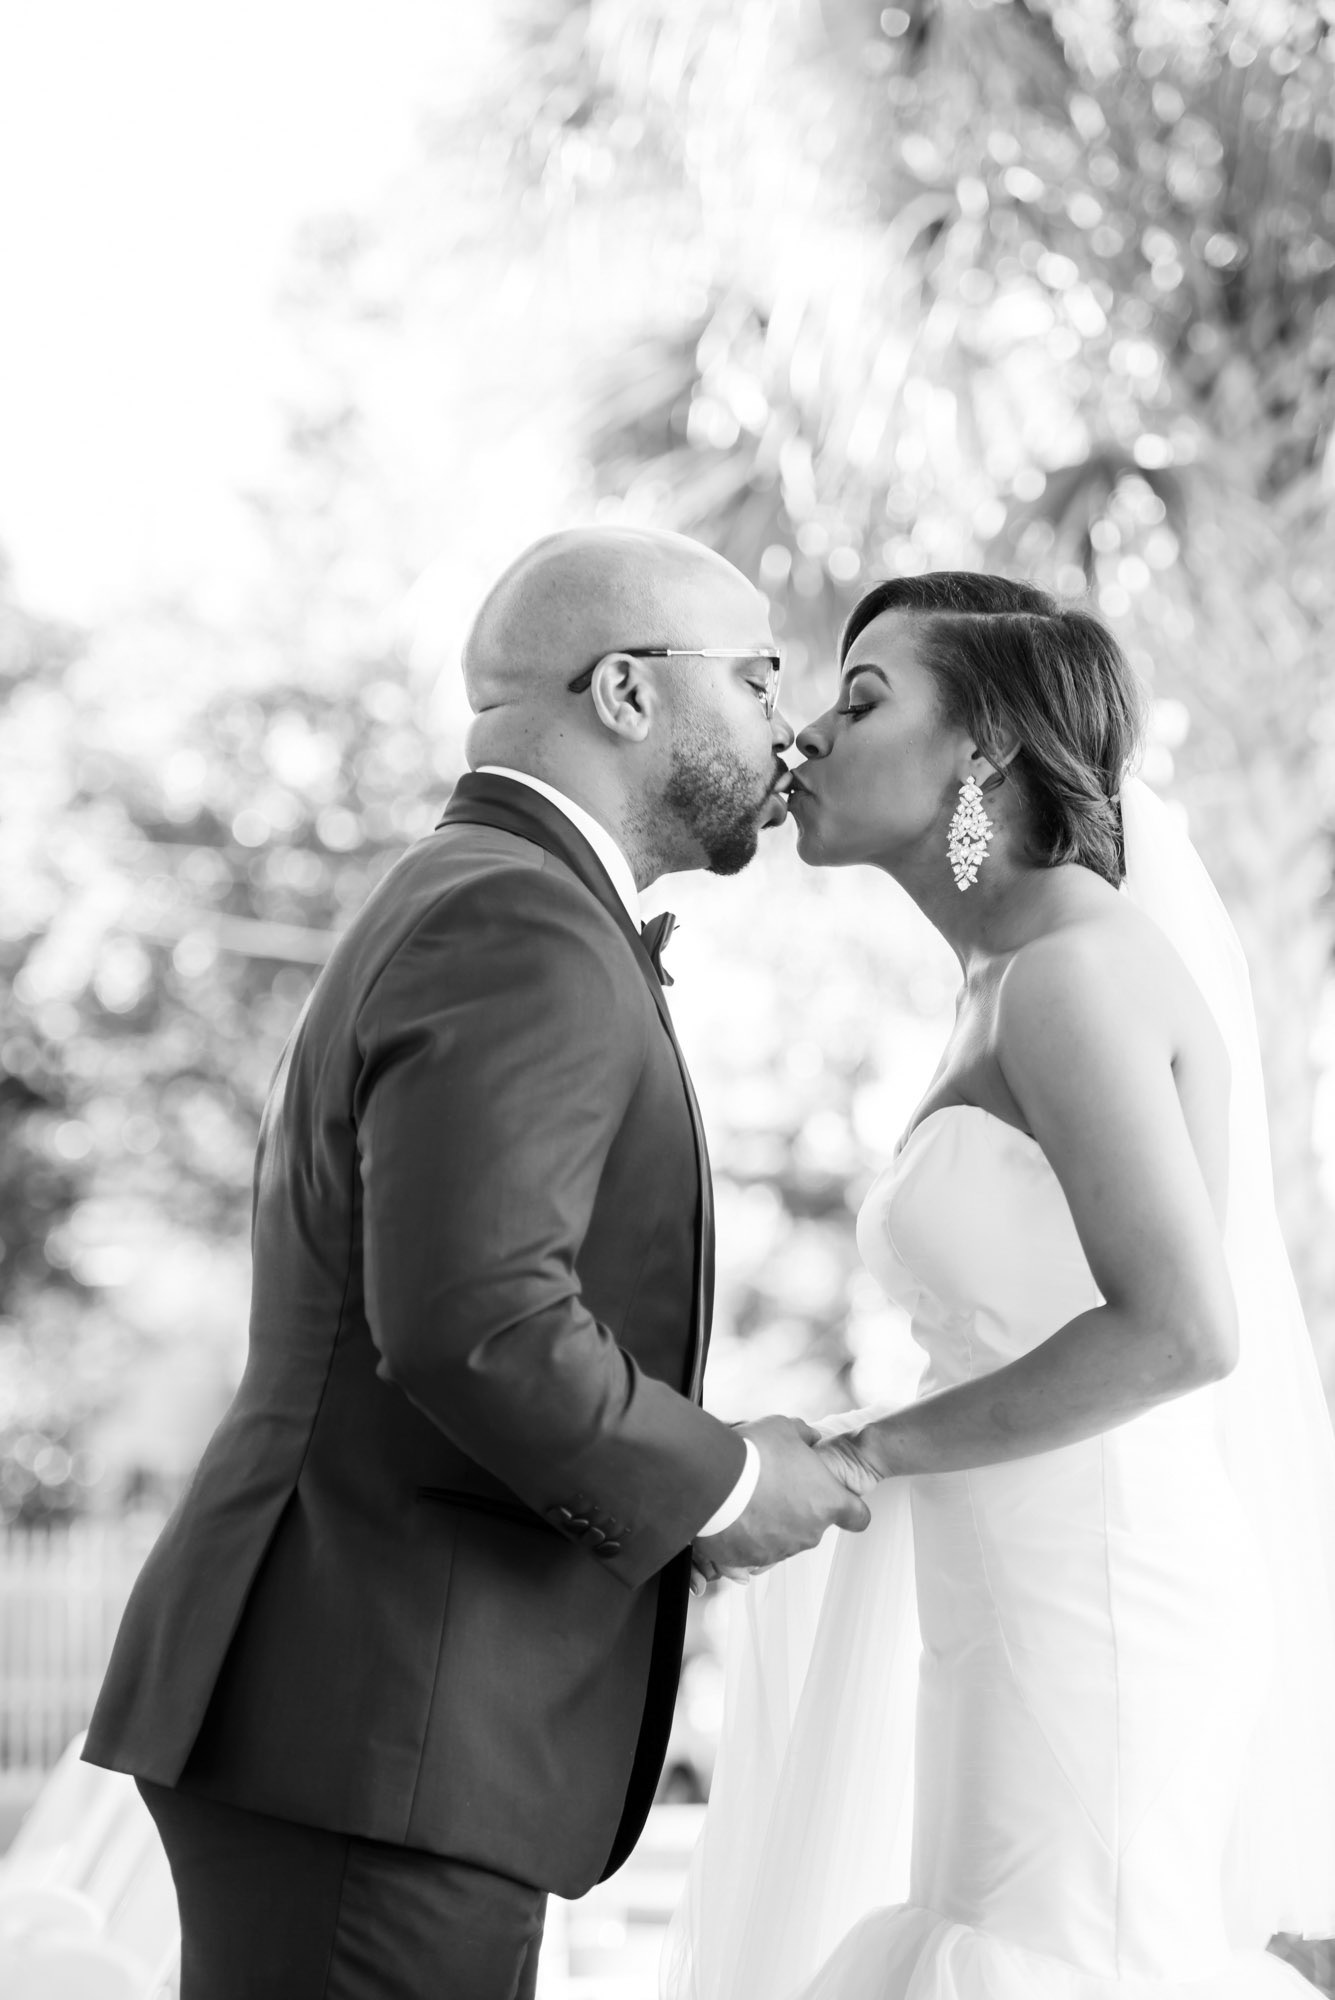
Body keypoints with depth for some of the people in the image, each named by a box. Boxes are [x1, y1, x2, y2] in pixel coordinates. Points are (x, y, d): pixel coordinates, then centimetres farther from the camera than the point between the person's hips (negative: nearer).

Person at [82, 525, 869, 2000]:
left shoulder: (455, 912, 22)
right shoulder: (522, 926, -12)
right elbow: (471, 1323, -25)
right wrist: (718, 1481, -10)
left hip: (339, 1717, 10)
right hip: (371, 1743, -10)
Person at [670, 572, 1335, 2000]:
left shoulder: (1074, 964, -13)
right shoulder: (1021, 987, 16)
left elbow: (1183, 1327, -22)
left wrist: (869, 1453, -14)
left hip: (1095, 1634, -9)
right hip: (1037, 1625, 9)